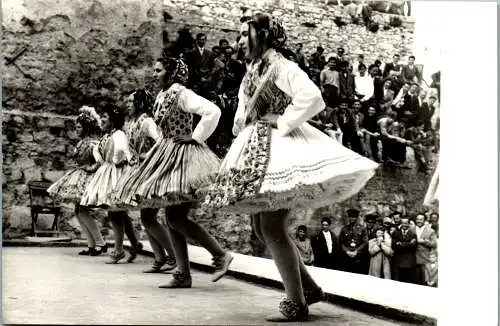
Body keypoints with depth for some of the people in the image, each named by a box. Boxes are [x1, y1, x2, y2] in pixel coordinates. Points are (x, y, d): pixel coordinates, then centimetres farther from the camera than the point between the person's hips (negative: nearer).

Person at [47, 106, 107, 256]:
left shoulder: (91, 142, -13)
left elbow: (99, 161, -21)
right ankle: (92, 246, 8)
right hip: (80, 176, 10)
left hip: (88, 176, -10)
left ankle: (101, 243, -8)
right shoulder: (83, 142, 15)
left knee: (83, 211, -15)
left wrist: (89, 168, -14)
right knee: (78, 211, 6)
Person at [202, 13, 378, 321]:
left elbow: (313, 98, -27)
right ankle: (309, 287, 21)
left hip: (279, 147, -10)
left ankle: (296, 303, 0)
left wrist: (283, 122, -18)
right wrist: (242, 127, 7)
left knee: (272, 227, -10)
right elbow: (244, 112, 25)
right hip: (256, 149, 10)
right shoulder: (253, 69, 15)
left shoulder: (281, 67, -12)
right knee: (263, 229, 11)